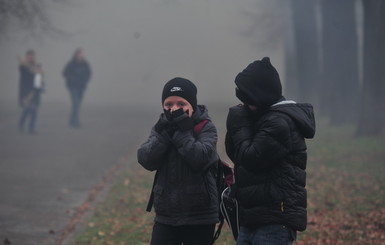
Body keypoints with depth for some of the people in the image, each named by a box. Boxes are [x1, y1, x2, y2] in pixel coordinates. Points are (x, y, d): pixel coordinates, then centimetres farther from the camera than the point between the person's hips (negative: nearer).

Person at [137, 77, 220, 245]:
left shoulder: (206, 128, -5)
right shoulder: (161, 127, 6)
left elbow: (201, 158, -23)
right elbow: (146, 160, -9)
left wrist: (182, 131, -21)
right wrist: (164, 132, -17)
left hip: (199, 218, -3)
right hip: (165, 217, 3)